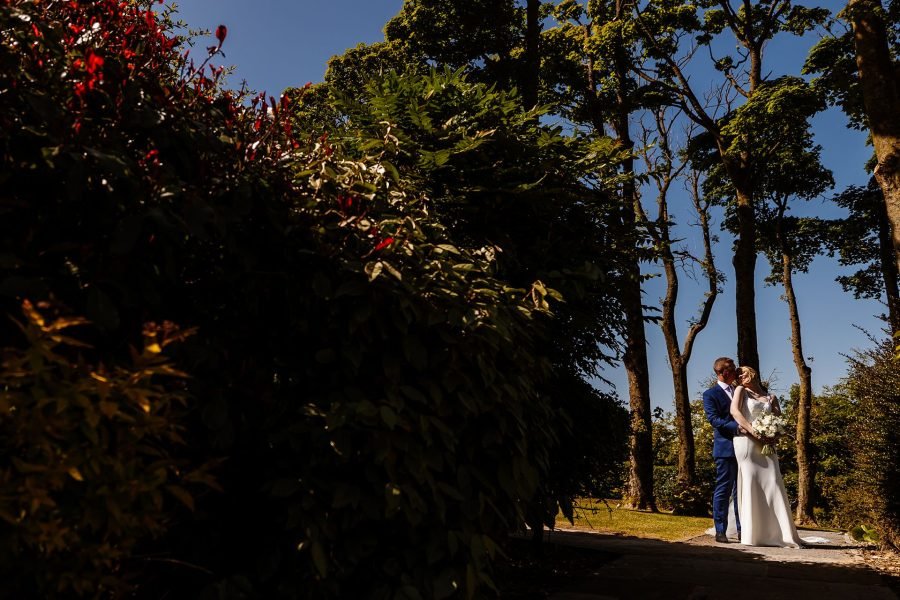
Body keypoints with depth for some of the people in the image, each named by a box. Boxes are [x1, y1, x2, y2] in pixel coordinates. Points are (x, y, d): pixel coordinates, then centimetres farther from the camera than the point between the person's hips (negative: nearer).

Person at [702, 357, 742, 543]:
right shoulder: (710, 394, -3)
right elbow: (714, 419, -13)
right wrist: (737, 427, -23)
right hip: (725, 448, -6)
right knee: (723, 489, -3)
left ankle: (742, 530, 15)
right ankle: (720, 531, 3)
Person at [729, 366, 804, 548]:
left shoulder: (771, 398, 20)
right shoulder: (741, 391, 11)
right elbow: (734, 411, -4)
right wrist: (753, 431, -16)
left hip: (766, 445, 3)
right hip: (746, 442, -3)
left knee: (772, 483, -6)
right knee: (750, 485, -6)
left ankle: (780, 532, -2)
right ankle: (752, 533, -3)